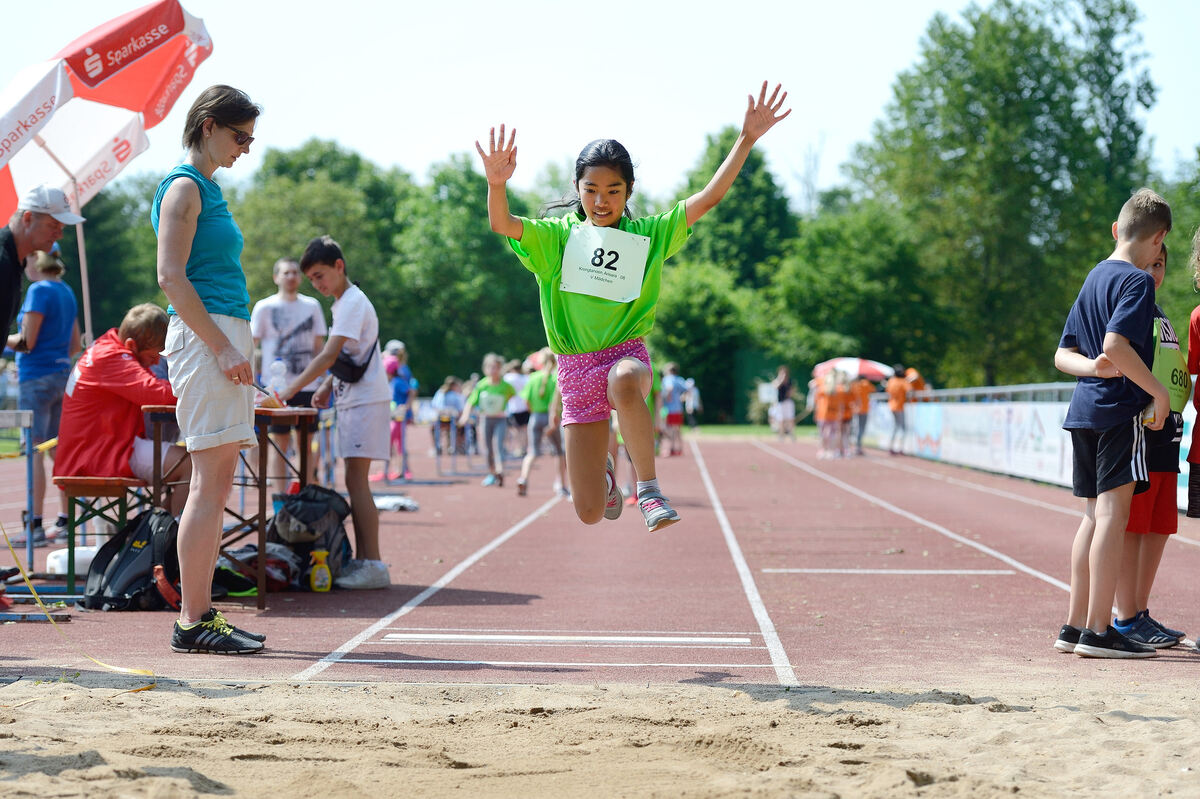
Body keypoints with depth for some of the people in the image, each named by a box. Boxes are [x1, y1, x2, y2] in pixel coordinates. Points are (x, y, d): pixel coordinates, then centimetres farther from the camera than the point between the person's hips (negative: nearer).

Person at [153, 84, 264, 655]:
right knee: (210, 482, -11)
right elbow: (171, 277, -16)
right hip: (205, 336, -10)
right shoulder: (184, 187, -7)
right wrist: (222, 347, -19)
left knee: (217, 482, 8)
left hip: (223, 338, 10)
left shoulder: (207, 189, 22)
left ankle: (200, 615, 10)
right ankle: (193, 622, -10)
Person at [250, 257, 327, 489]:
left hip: (307, 386, 3)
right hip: (276, 386, -3)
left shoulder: (312, 306, 9)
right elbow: (251, 346, 1)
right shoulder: (264, 307, 0)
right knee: (280, 443, 1)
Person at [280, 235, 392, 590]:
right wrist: (327, 386, 10)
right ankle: (363, 560, 11)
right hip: (352, 400, 10)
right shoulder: (342, 303, 16)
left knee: (357, 480, -12)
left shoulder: (353, 303, -14)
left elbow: (330, 354, -23)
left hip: (367, 400, -10)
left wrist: (293, 389, -27)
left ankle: (373, 564, -13)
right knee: (355, 481, 9)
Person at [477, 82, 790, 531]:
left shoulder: (649, 235, 5)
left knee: (624, 384, -44)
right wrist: (496, 184, -33)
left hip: (627, 354, -1)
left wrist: (747, 139, -10)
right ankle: (604, 474, 37)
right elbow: (501, 224, -12)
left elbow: (708, 198, -2)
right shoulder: (557, 237, 4)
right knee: (589, 513, -1)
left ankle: (648, 487, -28)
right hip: (576, 367, 1)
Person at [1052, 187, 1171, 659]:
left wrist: (1092, 366, -1)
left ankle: (1075, 625, 14)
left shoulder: (1094, 277, 18)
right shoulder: (1137, 281, -8)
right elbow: (1116, 343, -23)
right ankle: (1098, 631, -10)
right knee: (1113, 513, -8)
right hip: (1120, 409, -8)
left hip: (1084, 409, 8)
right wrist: (1159, 391, -15)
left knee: (1094, 515, 12)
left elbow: (1064, 354, 17)